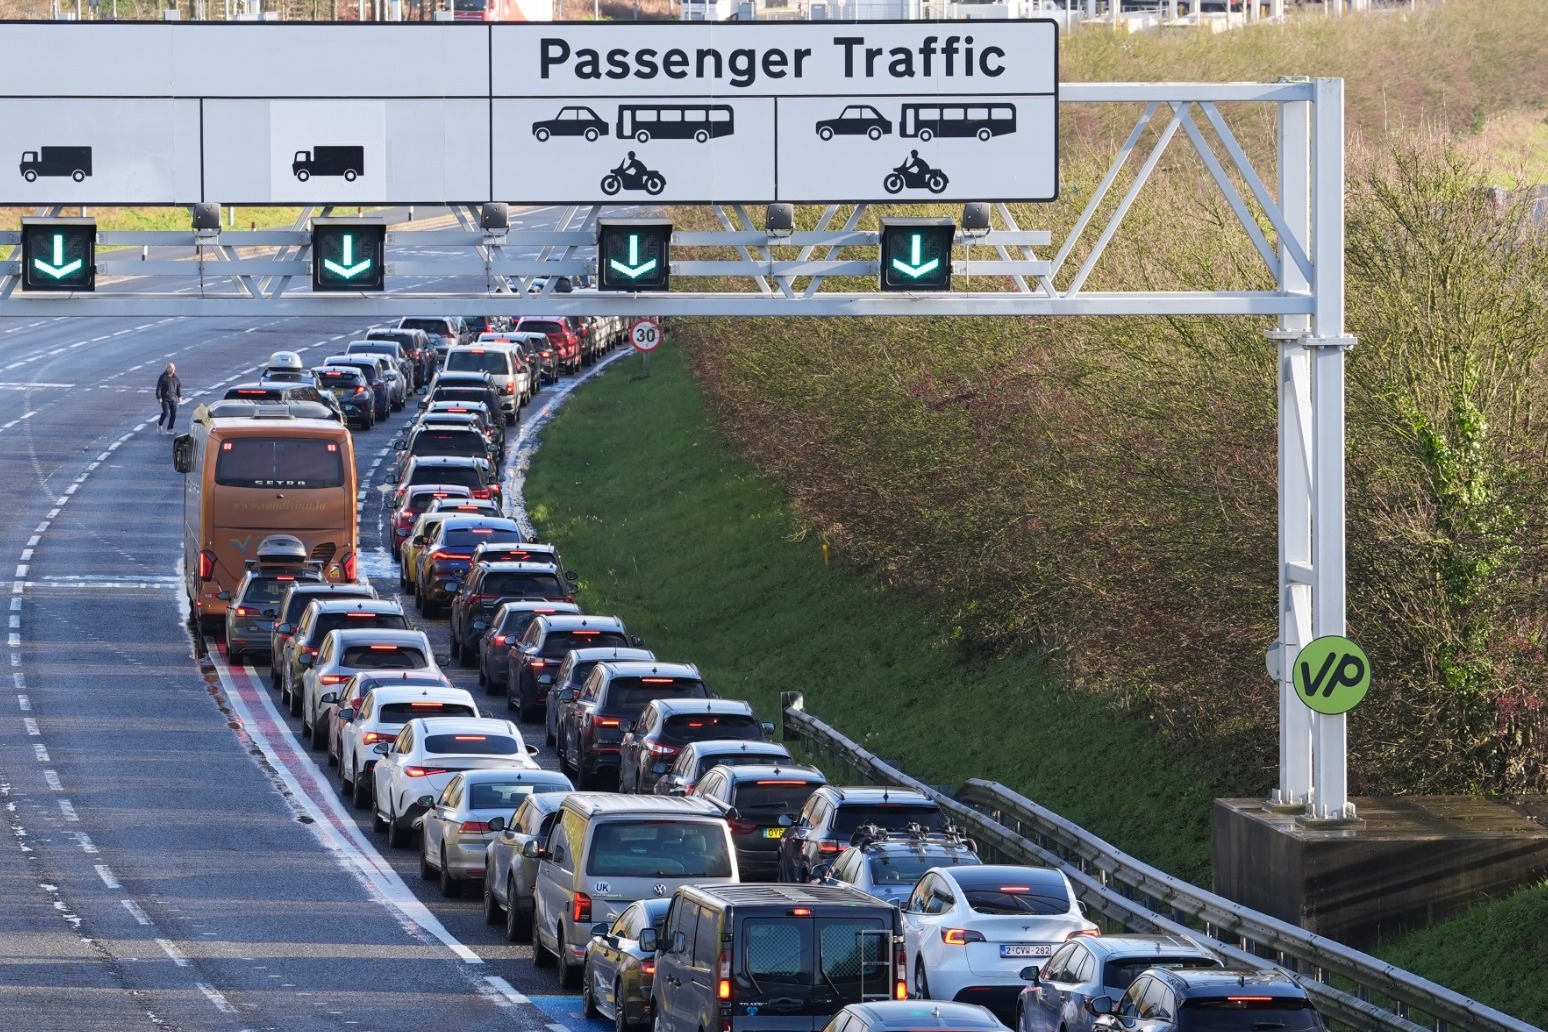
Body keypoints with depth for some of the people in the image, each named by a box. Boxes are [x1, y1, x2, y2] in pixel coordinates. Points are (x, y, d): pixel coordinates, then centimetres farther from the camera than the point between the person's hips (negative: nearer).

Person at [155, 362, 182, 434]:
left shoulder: (175, 377, 5)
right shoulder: (163, 377, -10)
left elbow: (179, 386, 16)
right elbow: (158, 387, -10)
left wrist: (180, 396, 13)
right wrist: (159, 397, -15)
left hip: (173, 398, 5)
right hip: (165, 399, -5)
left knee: (174, 414, 0)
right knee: (166, 412, -12)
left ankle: (169, 429, 11)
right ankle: (159, 424, 17)